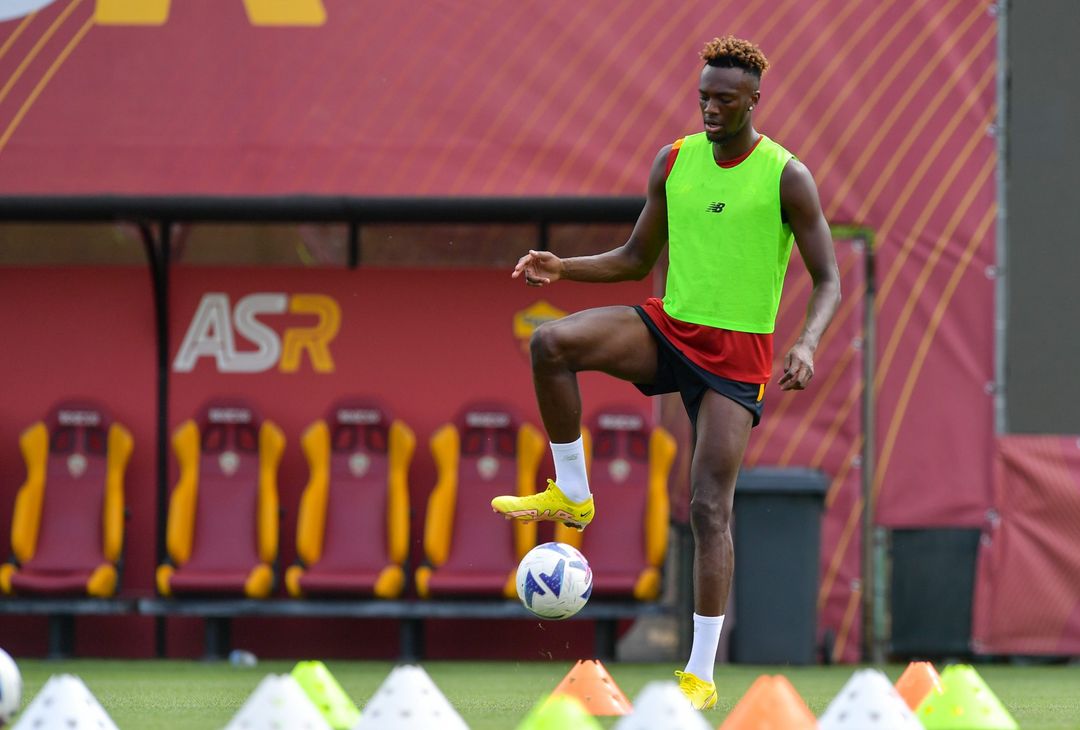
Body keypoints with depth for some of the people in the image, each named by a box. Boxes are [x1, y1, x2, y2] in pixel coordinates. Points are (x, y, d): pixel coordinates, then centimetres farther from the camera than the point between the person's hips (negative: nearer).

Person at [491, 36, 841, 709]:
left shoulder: (787, 178, -8)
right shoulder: (675, 161, 5)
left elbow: (828, 280, -5)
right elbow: (636, 259, 15)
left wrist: (808, 345, -25)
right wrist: (563, 267, -3)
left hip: (738, 351, -4)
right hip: (669, 326, 4)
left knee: (711, 506, -10)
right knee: (551, 343, -24)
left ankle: (702, 674, -4)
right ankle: (572, 495, -8)